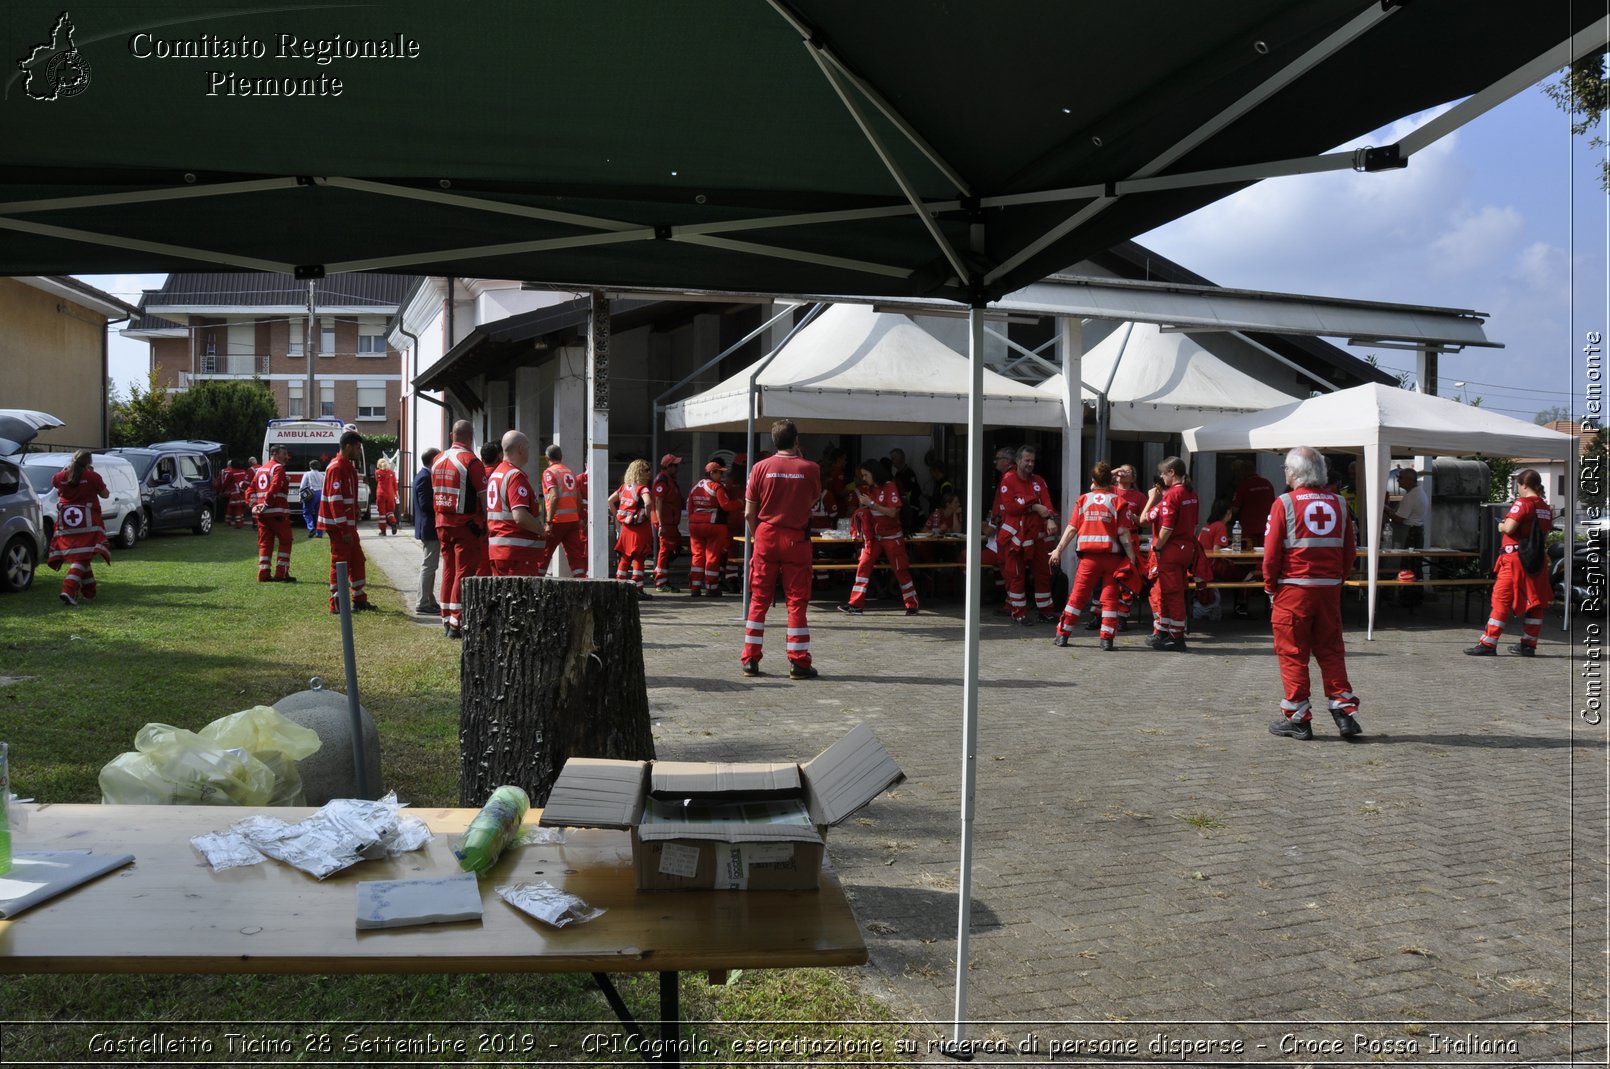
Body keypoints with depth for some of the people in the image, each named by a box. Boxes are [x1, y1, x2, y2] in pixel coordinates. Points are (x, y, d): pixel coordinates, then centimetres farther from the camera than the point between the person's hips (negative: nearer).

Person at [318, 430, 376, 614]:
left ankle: (360, 600, 20)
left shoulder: (348, 466, 15)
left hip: (348, 525, 10)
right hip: (338, 525, -10)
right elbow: (335, 500, -22)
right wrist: (344, 529, -23)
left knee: (357, 561, 13)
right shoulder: (336, 468, -17)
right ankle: (337, 604, 1)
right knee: (340, 562, -5)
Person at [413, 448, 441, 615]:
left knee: (429, 565, 16)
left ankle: (429, 601, 23)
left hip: (428, 528, 11)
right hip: (430, 528, -11)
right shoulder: (425, 477, -17)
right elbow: (425, 503, -23)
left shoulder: (424, 475, 14)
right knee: (429, 565, -7)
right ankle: (423, 604, -4)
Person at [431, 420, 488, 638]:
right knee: (464, 573, -3)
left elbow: (434, 495, 16)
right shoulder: (471, 461, -13)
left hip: (442, 524, 7)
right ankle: (457, 623, -5)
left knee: (449, 570, 15)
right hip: (466, 524, -7)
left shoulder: (438, 460, 10)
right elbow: (484, 497, -15)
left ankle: (446, 620, 19)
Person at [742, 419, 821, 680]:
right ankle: (798, 663, 3)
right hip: (797, 540, -1)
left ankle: (750, 659, 10)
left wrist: (757, 536, 13)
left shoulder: (761, 467, -3)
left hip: (766, 538, 1)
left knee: (759, 600, 8)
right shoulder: (809, 468, -6)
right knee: (797, 602, 3)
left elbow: (749, 513, -2)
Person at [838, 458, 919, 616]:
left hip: (892, 536, -7)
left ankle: (912, 605, 12)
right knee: (863, 566, -3)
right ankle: (856, 604, -3)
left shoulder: (890, 487, -13)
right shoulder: (869, 489, 9)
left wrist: (871, 503, -23)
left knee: (900, 570, 1)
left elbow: (892, 512, -21)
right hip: (874, 536, 7)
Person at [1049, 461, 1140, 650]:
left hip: (1089, 557, 2)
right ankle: (1107, 638, 1)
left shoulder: (1084, 500, 4)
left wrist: (1058, 550, 5)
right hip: (1112, 556, -1)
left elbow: (1071, 528, 1)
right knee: (1110, 597, 4)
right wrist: (1132, 558, -4)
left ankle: (1062, 635, 10)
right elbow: (1124, 533, -7)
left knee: (1077, 595, 7)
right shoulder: (1118, 501, -1)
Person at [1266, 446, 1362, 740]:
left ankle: (1296, 719, 8)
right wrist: (1337, 578, 17)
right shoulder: (1338, 503, 6)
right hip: (1330, 589, 4)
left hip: (1293, 588, -4)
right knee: (1331, 651, 13)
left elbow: (1272, 552, -9)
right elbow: (1350, 549, 9)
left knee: (1292, 653, 4)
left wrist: (1270, 586, 3)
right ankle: (1344, 712, 10)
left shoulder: (1284, 503, -8)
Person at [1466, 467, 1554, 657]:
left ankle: (1488, 644, -6)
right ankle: (1528, 645, 16)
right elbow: (1546, 533, 17)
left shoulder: (1523, 503, -12)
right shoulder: (1546, 507, 11)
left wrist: (1501, 526, -1)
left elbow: (1509, 528, -21)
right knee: (1534, 601, 11)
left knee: (1501, 599, -5)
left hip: (1516, 556, -8)